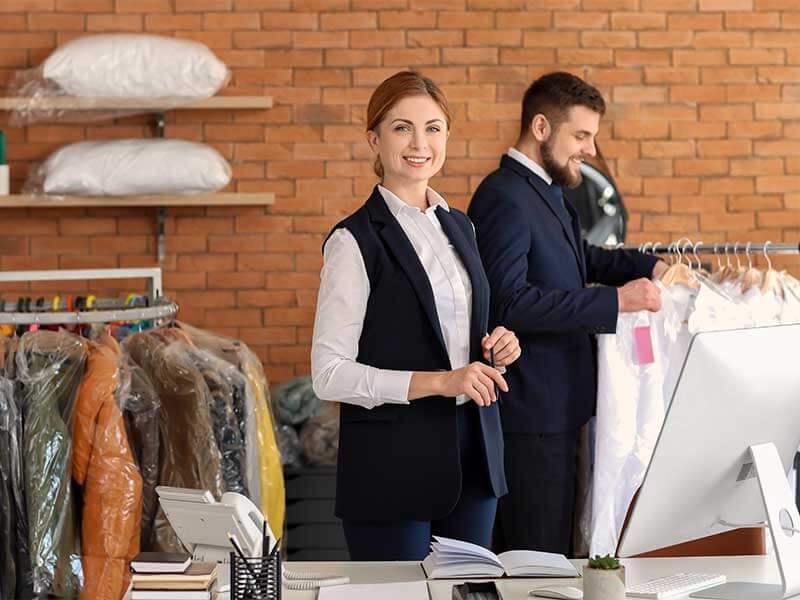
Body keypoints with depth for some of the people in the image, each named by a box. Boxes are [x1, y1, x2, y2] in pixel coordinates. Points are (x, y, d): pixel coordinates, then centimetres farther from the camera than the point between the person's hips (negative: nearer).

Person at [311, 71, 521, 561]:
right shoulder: (356, 240, -10)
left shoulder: (460, 226, 11)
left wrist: (493, 351, 1)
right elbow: (330, 374, -14)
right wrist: (438, 381, -20)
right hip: (393, 462, -6)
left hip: (472, 454, 6)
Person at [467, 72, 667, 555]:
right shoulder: (505, 198, -18)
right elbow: (509, 302, -28)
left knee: (553, 549, 16)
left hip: (556, 404, 10)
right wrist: (615, 301, -28)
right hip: (531, 410, -10)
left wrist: (648, 266, 12)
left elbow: (579, 259, 29)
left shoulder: (546, 191, 13)